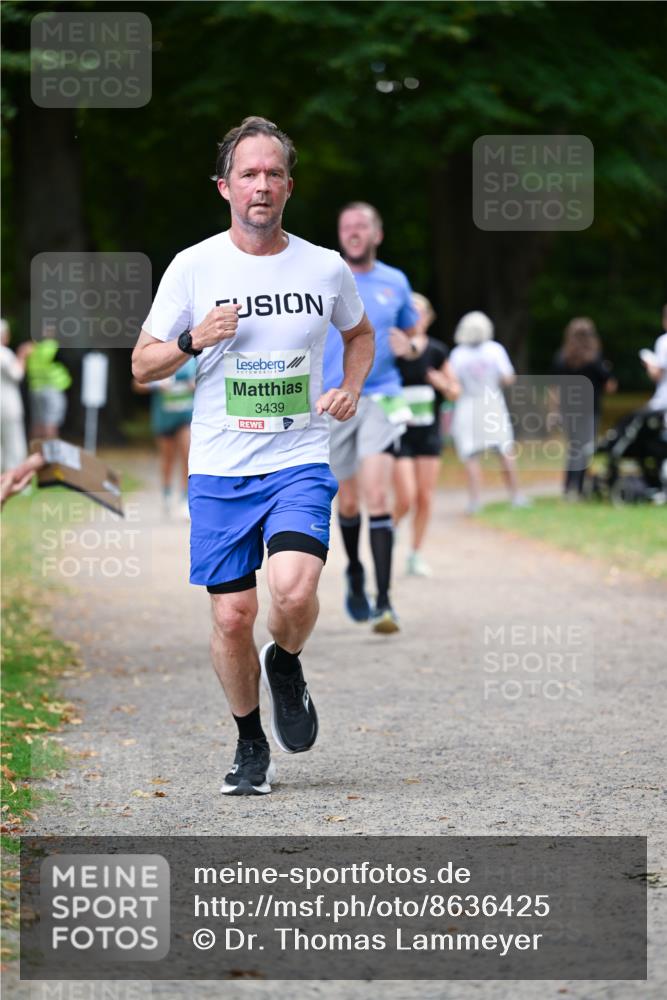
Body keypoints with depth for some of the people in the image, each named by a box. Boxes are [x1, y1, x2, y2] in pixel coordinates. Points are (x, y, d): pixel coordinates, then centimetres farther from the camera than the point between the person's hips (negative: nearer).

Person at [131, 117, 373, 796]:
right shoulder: (193, 267, -1)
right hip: (220, 469, 0)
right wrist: (194, 339, -15)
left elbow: (359, 334, 25)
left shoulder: (326, 268, 3)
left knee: (293, 589, -23)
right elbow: (142, 366, 4)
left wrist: (350, 389, 6)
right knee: (231, 617, 0)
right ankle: (250, 743, 23)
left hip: (300, 464, 0)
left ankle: (286, 664, 11)